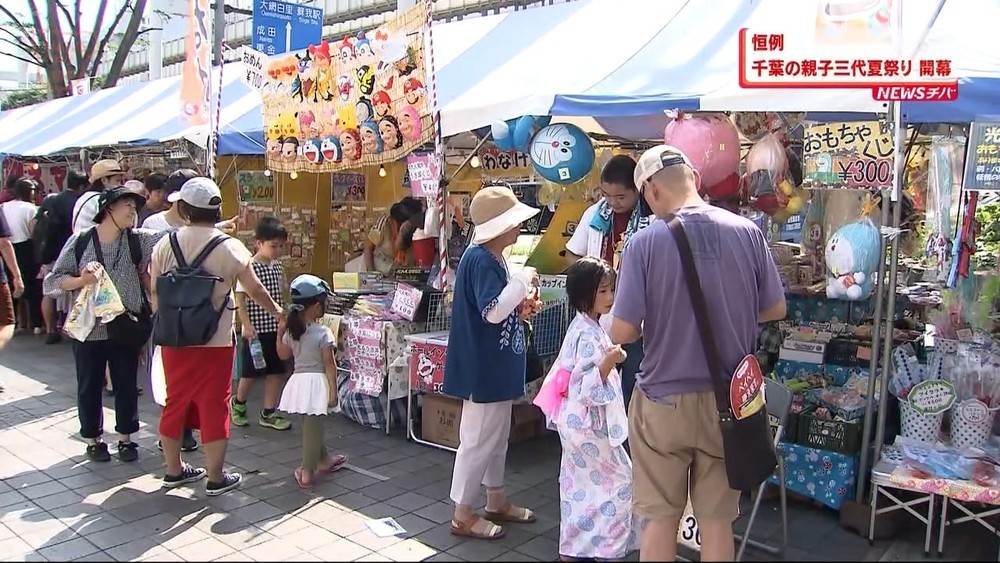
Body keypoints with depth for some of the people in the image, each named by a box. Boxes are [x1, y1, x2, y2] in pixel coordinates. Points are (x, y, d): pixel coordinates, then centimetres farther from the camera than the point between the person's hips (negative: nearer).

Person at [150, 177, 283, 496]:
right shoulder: (230, 249, -10)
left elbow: (155, 295, 3)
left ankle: (174, 470, 31)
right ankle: (216, 479, 15)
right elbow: (255, 291, -1)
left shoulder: (165, 245, -1)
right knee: (213, 408, 5)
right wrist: (277, 312, 17)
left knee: (176, 404, 16)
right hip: (215, 344, -4)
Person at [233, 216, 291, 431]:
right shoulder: (249, 267, -13)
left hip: (275, 328, 6)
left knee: (277, 371, 6)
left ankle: (268, 413, 17)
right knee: (251, 372, 6)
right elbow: (239, 299, -14)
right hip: (255, 329, -6)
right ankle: (238, 403, 32)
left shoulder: (278, 266, 7)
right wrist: (247, 325, -20)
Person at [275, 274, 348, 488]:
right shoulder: (323, 333, -15)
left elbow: (283, 354, 16)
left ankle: (323, 460, 37)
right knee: (313, 428, 0)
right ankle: (307, 472, 2)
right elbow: (329, 364, -14)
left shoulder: (291, 331, 2)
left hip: (298, 380, 7)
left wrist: (279, 332, 22)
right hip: (316, 382, -6)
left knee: (311, 426, 20)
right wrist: (333, 390, -8)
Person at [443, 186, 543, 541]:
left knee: (497, 436, 19)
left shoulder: (493, 258, 11)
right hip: (482, 367, -11)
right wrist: (523, 280, -22)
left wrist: (520, 310, 4)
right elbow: (492, 311, -30)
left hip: (496, 365, 11)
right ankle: (462, 515, 13)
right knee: (478, 439, 0)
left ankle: (496, 502, 33)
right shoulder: (481, 260, -20)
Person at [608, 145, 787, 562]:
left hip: (664, 400, -3)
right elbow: (775, 310, 4)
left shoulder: (645, 241, -15)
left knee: (660, 518, 13)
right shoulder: (747, 231, -6)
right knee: (717, 519, 16)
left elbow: (621, 333, -16)